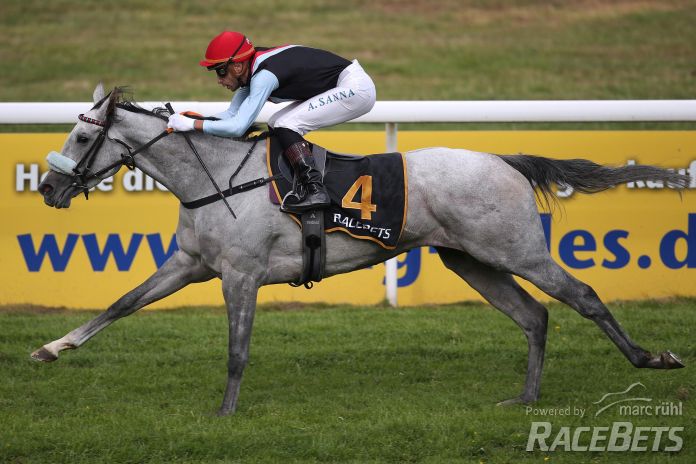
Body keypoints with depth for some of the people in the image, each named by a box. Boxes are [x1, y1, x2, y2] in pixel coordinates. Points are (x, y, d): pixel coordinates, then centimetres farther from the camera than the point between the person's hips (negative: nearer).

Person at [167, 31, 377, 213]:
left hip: (356, 88, -10)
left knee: (286, 125, -17)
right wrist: (189, 120, 1)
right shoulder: (252, 69, 5)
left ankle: (313, 189, -21)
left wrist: (192, 124, -23)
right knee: (277, 126, 9)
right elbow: (232, 114, 12)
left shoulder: (263, 76, -24)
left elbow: (238, 127, -27)